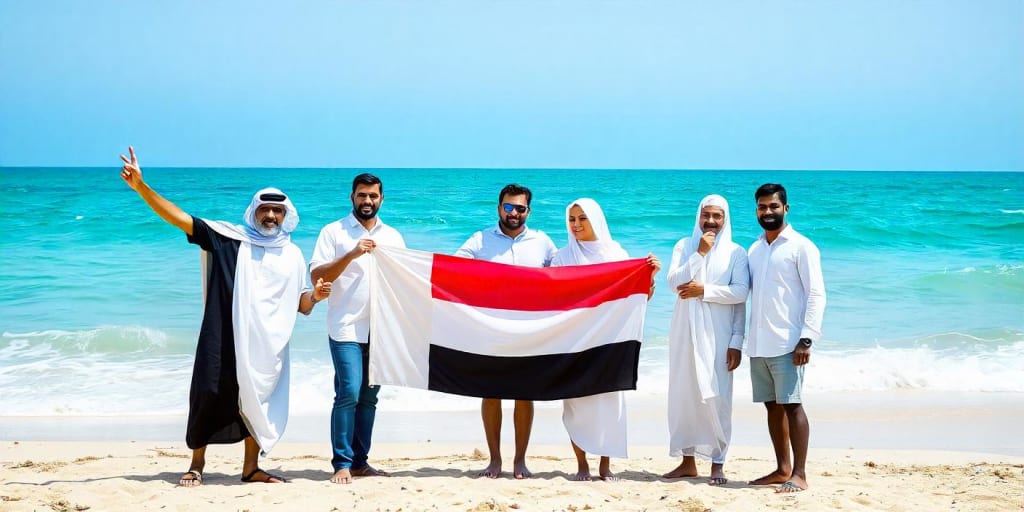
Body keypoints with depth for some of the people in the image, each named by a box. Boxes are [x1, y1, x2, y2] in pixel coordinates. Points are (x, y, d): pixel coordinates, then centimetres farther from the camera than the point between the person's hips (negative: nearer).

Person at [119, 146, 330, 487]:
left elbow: (301, 305, 15)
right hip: (223, 337, -3)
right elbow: (179, 218, -5)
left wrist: (315, 296, -10)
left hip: (266, 344, 3)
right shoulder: (228, 237, 1)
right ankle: (197, 465, 13)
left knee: (258, 402, 7)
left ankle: (251, 468, 19)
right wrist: (140, 186, -16)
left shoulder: (292, 255, 11)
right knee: (209, 396, -2)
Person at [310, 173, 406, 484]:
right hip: (346, 328, -4)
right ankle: (342, 463, -7)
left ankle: (360, 461, 13)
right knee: (348, 394, -12)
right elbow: (317, 276, -7)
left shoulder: (393, 236, 15)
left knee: (369, 397, 7)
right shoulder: (334, 232, 2)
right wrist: (351, 255, -17)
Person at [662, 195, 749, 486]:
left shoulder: (736, 253, 2)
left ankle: (718, 463, -1)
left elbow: (740, 293, -10)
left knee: (717, 397, -6)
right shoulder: (684, 246, 8)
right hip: (686, 331, 3)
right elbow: (675, 282, -6)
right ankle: (688, 460, 13)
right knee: (684, 394, 5)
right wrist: (700, 253, -11)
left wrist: (703, 290, -15)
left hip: (718, 335, -3)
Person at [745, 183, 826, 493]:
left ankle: (799, 474, -5)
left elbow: (816, 295, -7)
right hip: (758, 344, 6)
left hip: (786, 343, -6)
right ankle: (782, 468, 17)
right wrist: (740, 340, 10)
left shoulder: (801, 247, -3)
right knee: (772, 406, 9)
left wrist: (806, 339, -16)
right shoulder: (753, 250, 15)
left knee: (791, 404, -7)